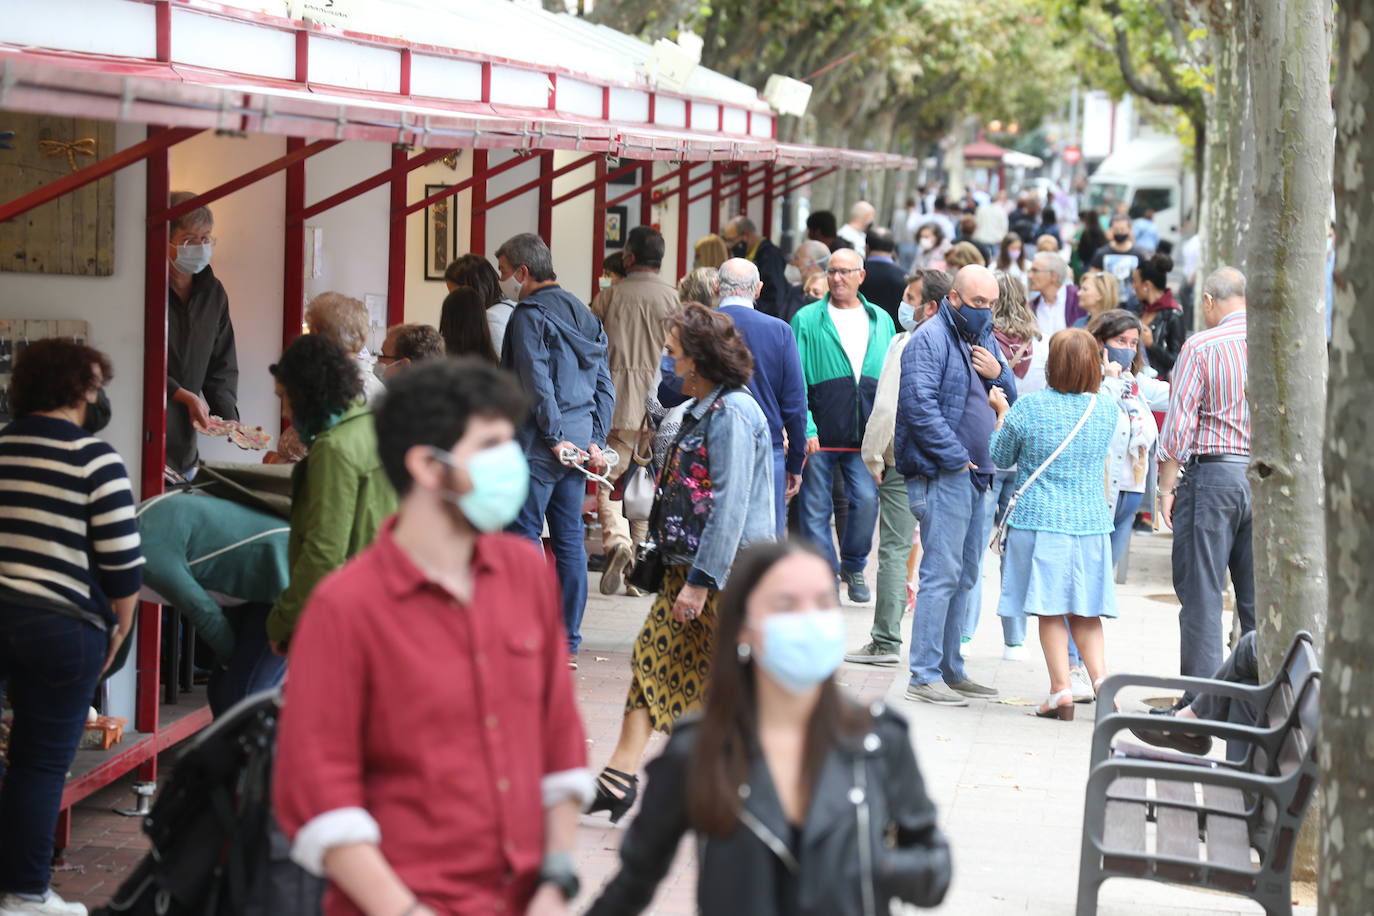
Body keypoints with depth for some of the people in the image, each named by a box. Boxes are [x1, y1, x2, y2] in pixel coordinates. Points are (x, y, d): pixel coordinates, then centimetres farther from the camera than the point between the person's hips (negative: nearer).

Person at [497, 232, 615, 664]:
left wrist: (554, 437, -15)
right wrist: (596, 439, 9)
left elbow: (537, 382, -17)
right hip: (578, 445, 8)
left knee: (524, 536, -3)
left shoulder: (529, 315, -9)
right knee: (570, 541, 9)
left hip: (540, 447, -8)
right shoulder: (583, 314, 16)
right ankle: (568, 643, 11)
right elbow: (604, 383, 14)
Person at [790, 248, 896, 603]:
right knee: (816, 508, 1)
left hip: (866, 435, 2)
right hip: (819, 435, -1)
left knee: (866, 499, -10)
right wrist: (805, 428, -11)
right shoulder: (807, 320, 3)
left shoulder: (881, 321, 13)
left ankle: (854, 566, 14)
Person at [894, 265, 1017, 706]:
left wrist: (998, 373, -1)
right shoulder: (930, 339, -9)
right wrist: (955, 456, -17)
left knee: (965, 575, 13)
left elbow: (1011, 398, 21)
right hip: (942, 475, -9)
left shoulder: (985, 339, 17)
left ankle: (950, 669, 21)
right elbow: (919, 404, -18)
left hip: (977, 473, 9)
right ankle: (924, 676, -10)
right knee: (942, 573, -12)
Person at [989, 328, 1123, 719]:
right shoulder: (1108, 409, -1)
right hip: (1091, 521, 3)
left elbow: (1000, 457, 4)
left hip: (1039, 519, -3)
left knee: (1050, 609, 3)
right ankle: (1100, 676, -2)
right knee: (1085, 610, 12)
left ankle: (1061, 688, -1)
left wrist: (1002, 411, 18)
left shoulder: (1028, 407, -11)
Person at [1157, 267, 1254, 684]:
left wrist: (1167, 488, -1)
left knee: (1202, 594, 1)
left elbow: (1179, 423, -8)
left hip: (1213, 475, -4)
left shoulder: (1200, 347, -5)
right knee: (1258, 595, 9)